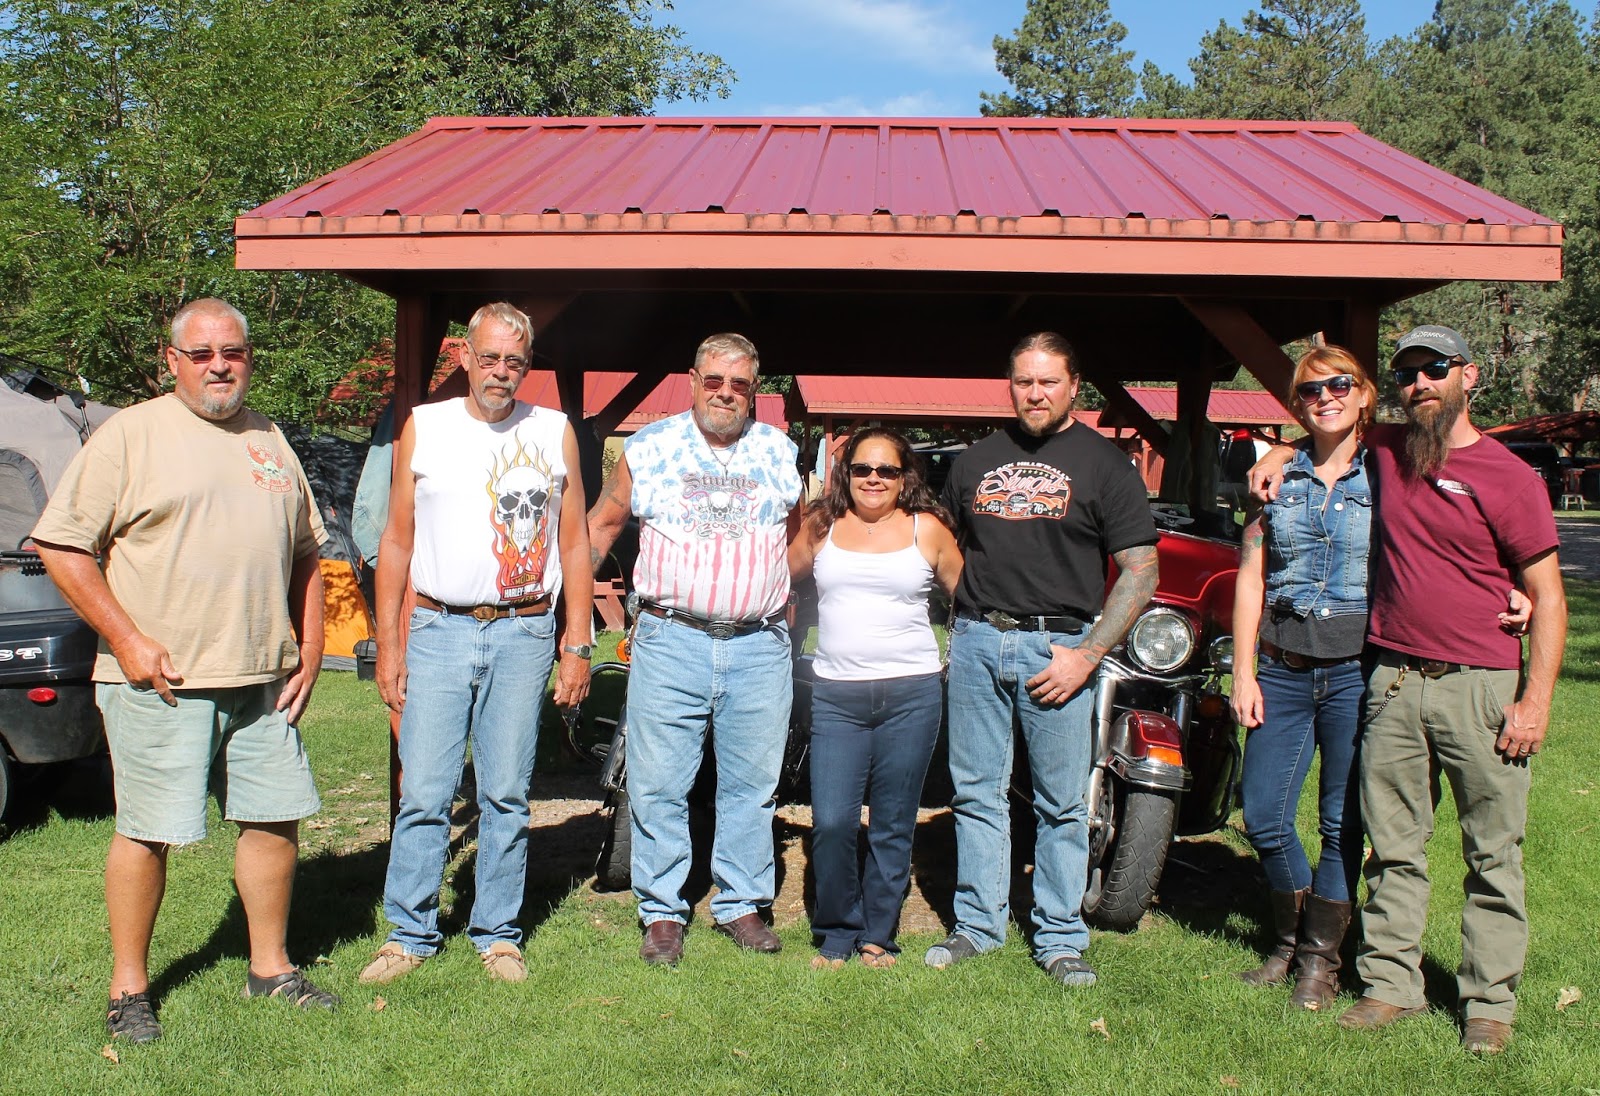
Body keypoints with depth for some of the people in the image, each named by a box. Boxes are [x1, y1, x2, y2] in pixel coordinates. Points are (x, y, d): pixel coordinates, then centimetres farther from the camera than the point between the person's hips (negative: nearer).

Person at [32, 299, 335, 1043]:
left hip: (262, 681, 5)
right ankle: (128, 989, 17)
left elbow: (306, 554, 20)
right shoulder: (131, 435, -3)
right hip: (161, 682, -5)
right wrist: (127, 641, -13)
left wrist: (309, 650, 11)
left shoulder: (270, 442, 14)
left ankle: (270, 968, 26)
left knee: (276, 819, 10)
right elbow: (60, 546, -7)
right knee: (148, 833, 2)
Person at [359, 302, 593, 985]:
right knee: (423, 794, -1)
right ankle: (410, 935, 12)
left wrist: (578, 646, 3)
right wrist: (388, 645, 3)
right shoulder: (424, 427, 7)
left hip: (524, 634, 0)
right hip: (439, 629, 0)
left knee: (506, 796, 5)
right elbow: (397, 541, 8)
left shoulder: (554, 432, 8)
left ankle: (497, 935, 16)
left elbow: (574, 544, 9)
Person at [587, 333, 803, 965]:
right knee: (658, 786, 1)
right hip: (671, 641, -1)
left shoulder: (780, 453, 10)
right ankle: (662, 913, 14)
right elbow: (602, 524, 13)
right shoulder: (649, 448, 6)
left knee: (752, 785, 8)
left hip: (760, 646, 2)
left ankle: (741, 904, 22)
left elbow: (802, 539, 24)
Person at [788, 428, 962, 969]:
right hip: (836, 695, 1)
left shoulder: (928, 529, 5)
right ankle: (836, 933, 13)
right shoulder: (822, 525, 8)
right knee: (831, 822, -7)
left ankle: (877, 935, 22)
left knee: (892, 826, 7)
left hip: (912, 694, 0)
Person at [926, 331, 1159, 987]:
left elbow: (1140, 570, -2)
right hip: (976, 641, 4)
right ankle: (977, 925, 19)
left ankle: (1060, 939, 13)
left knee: (1062, 804, 2)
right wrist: (964, 624, 10)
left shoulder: (1104, 464, 2)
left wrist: (1088, 655, -11)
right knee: (976, 792, 8)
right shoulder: (977, 459, 14)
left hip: (1057, 645, -3)